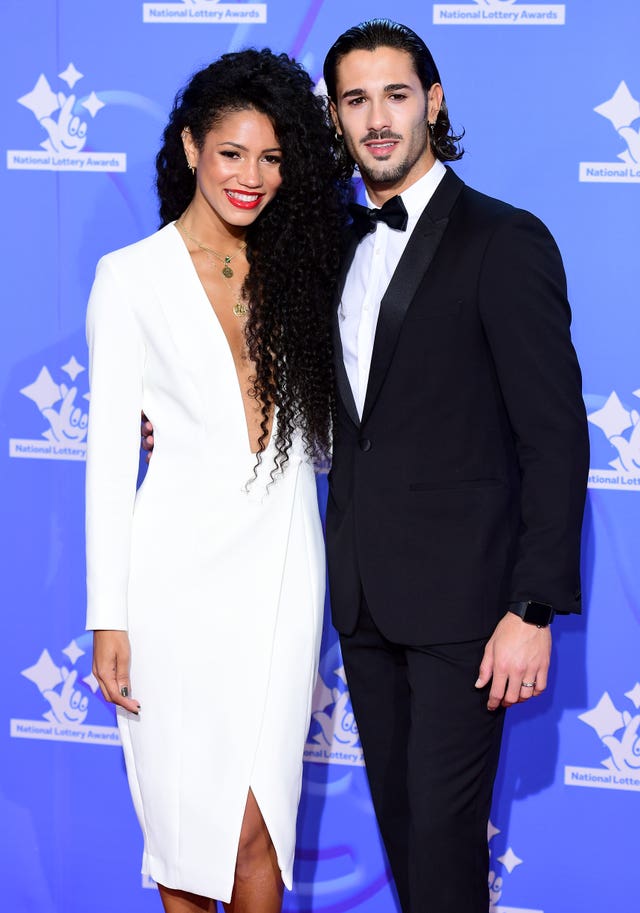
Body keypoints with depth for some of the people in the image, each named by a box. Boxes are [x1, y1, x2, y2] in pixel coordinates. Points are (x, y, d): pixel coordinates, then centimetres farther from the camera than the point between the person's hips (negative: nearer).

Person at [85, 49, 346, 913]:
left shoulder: (294, 268, 10)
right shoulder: (132, 277, -1)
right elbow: (111, 451, -2)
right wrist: (109, 617, -5)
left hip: (282, 556, 3)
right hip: (181, 560, -2)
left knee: (259, 820, 1)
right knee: (187, 810, 5)